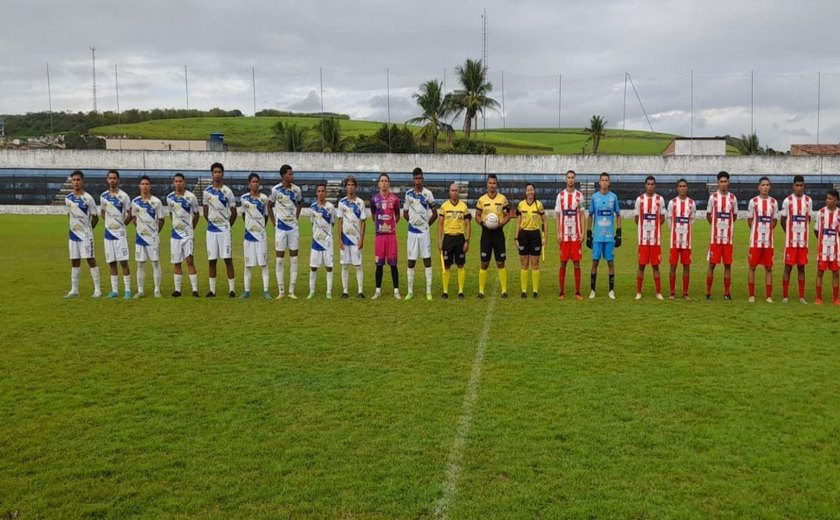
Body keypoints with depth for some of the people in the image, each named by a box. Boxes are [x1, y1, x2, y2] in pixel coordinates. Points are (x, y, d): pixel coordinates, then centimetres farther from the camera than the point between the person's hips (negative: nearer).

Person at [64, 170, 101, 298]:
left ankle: (97, 290, 0)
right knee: (75, 262, 10)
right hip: (73, 234, 5)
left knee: (91, 260, -4)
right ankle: (74, 290, 16)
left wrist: (87, 229, 4)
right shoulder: (68, 198, 6)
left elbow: (95, 217, -4)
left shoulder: (88, 198, -10)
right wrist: (74, 228, 12)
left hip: (85, 235, -5)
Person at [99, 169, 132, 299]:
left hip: (120, 233, -5)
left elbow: (130, 215, -1)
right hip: (108, 233, 5)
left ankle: (127, 290, 0)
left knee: (123, 262, -5)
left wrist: (121, 224, 5)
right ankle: (114, 290, 14)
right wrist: (110, 223, 8)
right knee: (111, 263, 8)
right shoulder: (103, 196, 7)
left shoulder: (123, 196, -7)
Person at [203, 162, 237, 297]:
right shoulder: (207, 191, 7)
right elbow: (205, 210, 17)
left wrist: (227, 225, 4)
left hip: (224, 229, -3)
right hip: (211, 229, 4)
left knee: (228, 259, -4)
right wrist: (211, 222, 10)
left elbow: (234, 212, 1)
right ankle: (212, 289, 12)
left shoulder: (227, 191, -4)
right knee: (211, 260, 5)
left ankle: (232, 289, 1)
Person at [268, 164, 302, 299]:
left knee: (294, 258, 3)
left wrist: (296, 218, 8)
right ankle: (281, 291, 7)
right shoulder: (275, 190, -8)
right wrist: (274, 223, 0)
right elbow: (269, 206, 4)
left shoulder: (296, 189, 0)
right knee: (279, 258, 0)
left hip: (293, 227, 3)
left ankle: (291, 291, 9)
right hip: (281, 228, -3)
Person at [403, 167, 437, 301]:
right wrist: (411, 221, 5)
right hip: (412, 231, 2)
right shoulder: (408, 194, 5)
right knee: (411, 261, 5)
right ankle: (410, 291, 13)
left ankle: (429, 292, 4)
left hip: (424, 231, -2)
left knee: (427, 259, 0)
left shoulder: (428, 194, -3)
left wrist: (427, 224, 2)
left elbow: (435, 214, 2)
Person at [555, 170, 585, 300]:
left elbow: (581, 215, 8)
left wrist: (582, 233, -2)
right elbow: (557, 216, 6)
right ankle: (562, 292, 8)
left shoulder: (579, 196, 5)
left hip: (576, 235, 0)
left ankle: (577, 292, 6)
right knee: (563, 263, 2)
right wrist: (558, 234, -2)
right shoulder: (560, 195, 5)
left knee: (576, 264, 1)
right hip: (564, 235, 0)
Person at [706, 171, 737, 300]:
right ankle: (708, 292, 4)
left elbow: (734, 216, 16)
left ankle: (727, 293, 9)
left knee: (728, 265, 3)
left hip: (728, 237, 1)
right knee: (712, 264, 0)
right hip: (715, 237, -1)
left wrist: (726, 225, 14)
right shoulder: (713, 197, 0)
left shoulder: (733, 198, 4)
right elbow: (708, 215, 10)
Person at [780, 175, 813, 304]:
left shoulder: (808, 201, 6)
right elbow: (783, 220, 3)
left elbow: (808, 219, 15)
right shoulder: (788, 200, -3)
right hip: (791, 240, -3)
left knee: (801, 267, 6)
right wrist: (790, 233, 5)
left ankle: (802, 296, 11)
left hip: (803, 241, 3)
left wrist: (803, 232, 9)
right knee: (788, 267, -1)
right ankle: (785, 296, 4)